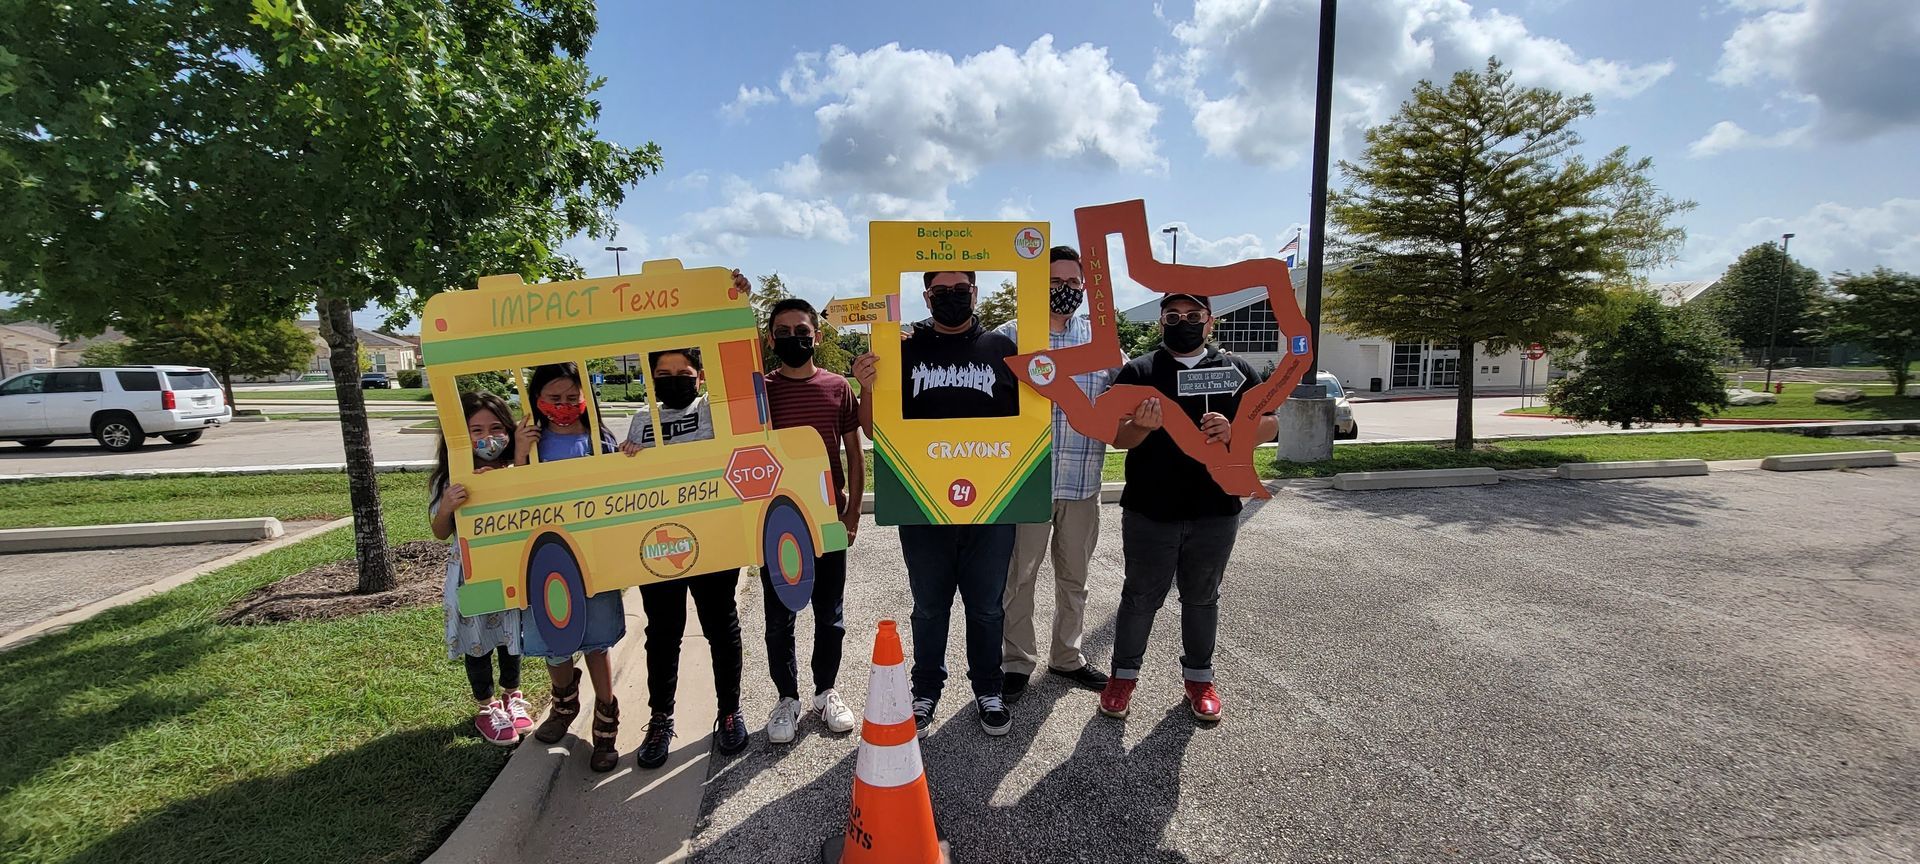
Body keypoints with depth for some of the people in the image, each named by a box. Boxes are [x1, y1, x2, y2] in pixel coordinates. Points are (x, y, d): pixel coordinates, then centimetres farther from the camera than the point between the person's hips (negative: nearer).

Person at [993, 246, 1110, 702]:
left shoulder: (1101, 338, 9)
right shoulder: (1010, 336, -2)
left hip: (1084, 481, 4)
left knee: (1075, 577, 17)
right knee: (1019, 575, 7)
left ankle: (1067, 656, 35)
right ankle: (1018, 661, 24)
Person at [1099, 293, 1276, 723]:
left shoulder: (1237, 371, 7)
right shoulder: (1137, 371, 1)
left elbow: (1269, 425, 5)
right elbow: (1118, 437, -3)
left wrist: (1233, 430, -17)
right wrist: (1142, 426, -26)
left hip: (1215, 511, 2)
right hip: (1149, 511, -2)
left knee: (1202, 597, 16)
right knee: (1141, 596, 10)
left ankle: (1199, 676, 34)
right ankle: (1124, 673, 27)